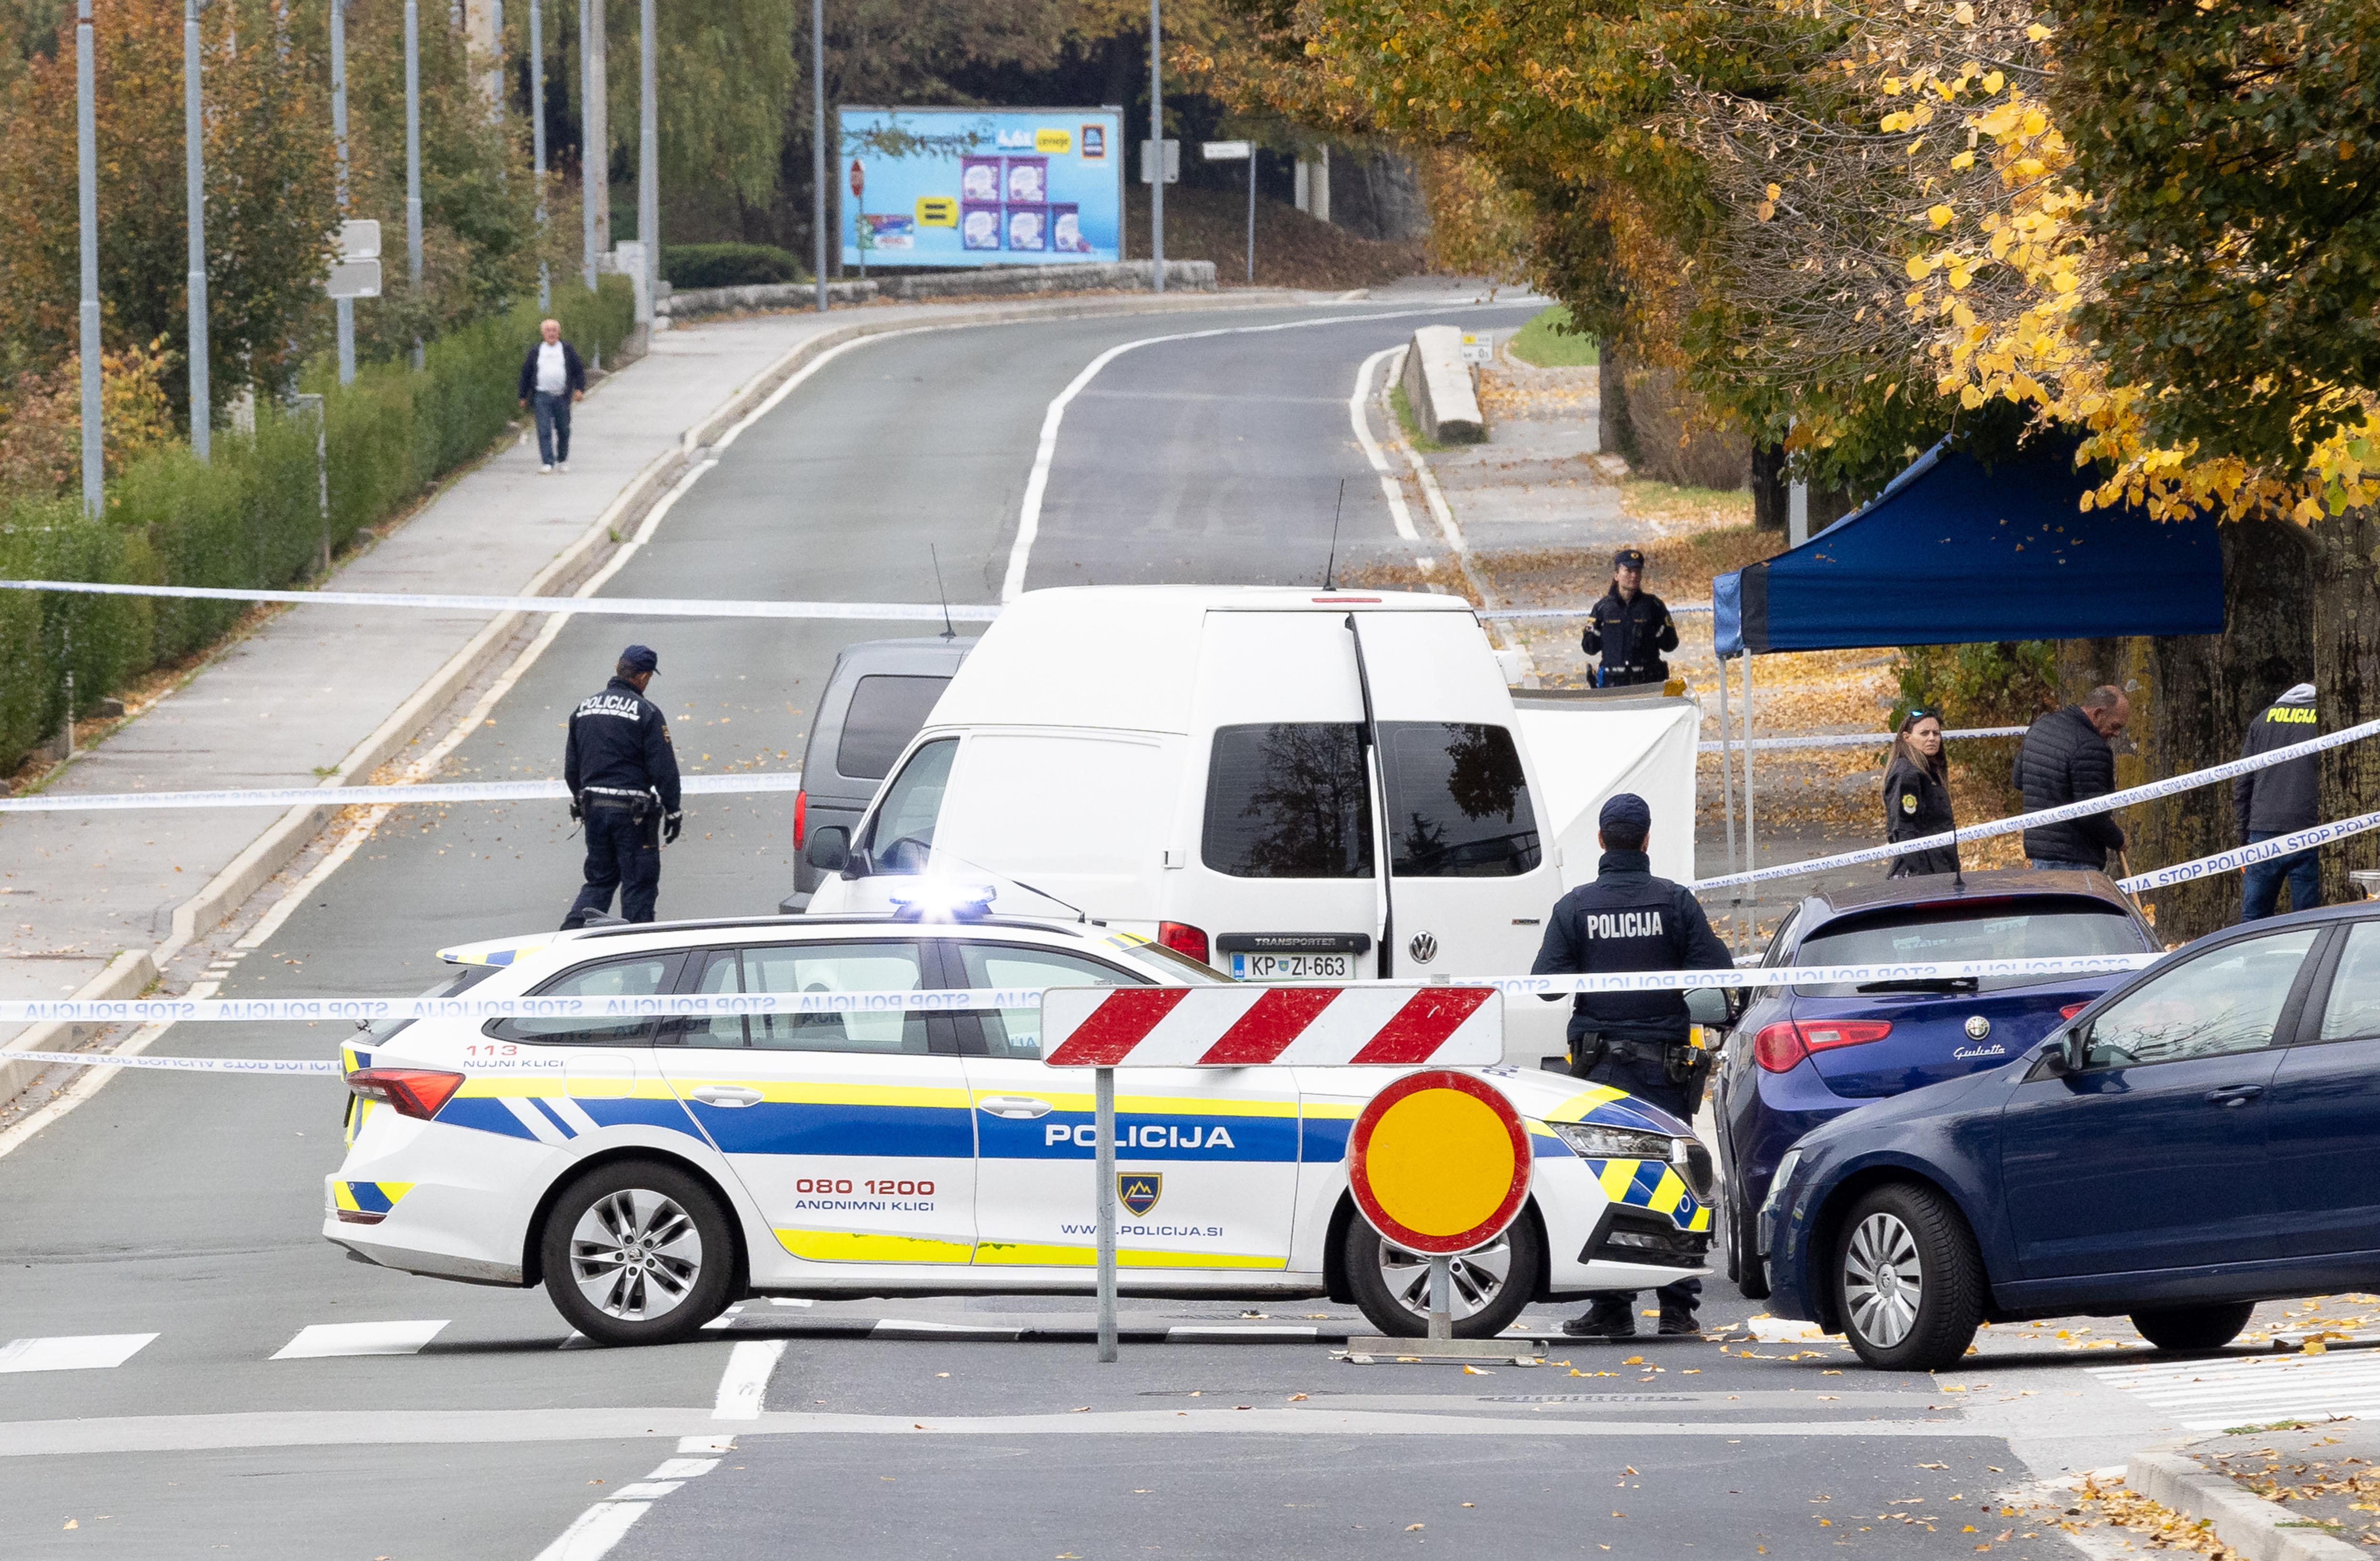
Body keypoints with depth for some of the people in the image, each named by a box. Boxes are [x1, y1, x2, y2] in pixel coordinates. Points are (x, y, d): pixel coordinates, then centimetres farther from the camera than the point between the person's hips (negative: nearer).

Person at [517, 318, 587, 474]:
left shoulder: (568, 350, 9)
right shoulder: (535, 352, 9)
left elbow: (579, 371, 11)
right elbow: (526, 374, 14)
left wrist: (580, 389, -3)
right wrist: (524, 397, 12)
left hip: (562, 397, 1)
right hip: (542, 396, -1)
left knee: (563, 430, 8)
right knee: (544, 431, -10)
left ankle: (563, 460, 25)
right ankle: (548, 463, -12)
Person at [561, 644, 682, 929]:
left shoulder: (584, 708, 8)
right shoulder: (646, 713, -11)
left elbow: (571, 767, 16)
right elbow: (664, 769, -11)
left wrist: (580, 800, 29)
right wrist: (673, 812, -3)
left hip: (593, 806, 6)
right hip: (632, 809, -6)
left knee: (600, 879, 17)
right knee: (639, 884, 4)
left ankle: (572, 930, -1)